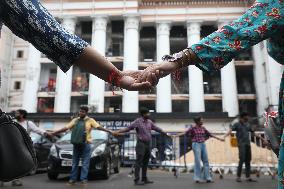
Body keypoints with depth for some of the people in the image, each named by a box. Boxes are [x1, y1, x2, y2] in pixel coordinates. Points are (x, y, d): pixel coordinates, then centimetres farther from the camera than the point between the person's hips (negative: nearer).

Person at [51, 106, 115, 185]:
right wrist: (53, 133, 10)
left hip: (86, 144, -3)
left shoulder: (90, 120, 2)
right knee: (74, 162, 8)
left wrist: (109, 131, -20)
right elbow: (66, 128, 12)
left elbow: (99, 127, -8)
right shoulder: (75, 120, 12)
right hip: (76, 144, 3)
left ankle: (84, 179, 5)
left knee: (85, 163, -1)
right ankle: (72, 179, 14)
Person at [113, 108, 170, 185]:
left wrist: (166, 134, 23)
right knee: (139, 162, -4)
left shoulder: (149, 122, 10)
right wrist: (118, 131, -27)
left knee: (145, 163, 12)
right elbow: (128, 128, -15)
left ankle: (144, 179, 21)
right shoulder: (138, 121, -9)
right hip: (141, 144, -6)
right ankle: (136, 180, 2)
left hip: (148, 144, 6)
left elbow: (157, 129, 19)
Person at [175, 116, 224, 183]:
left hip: (203, 145, 6)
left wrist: (219, 138, 19)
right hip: (196, 145, -6)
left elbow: (210, 134, 17)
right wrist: (176, 135, -24)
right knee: (197, 161, -4)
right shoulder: (193, 128, -5)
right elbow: (185, 133, -12)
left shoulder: (203, 128, 11)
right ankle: (197, 178, 7)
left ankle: (208, 178, 12)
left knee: (206, 161, 5)